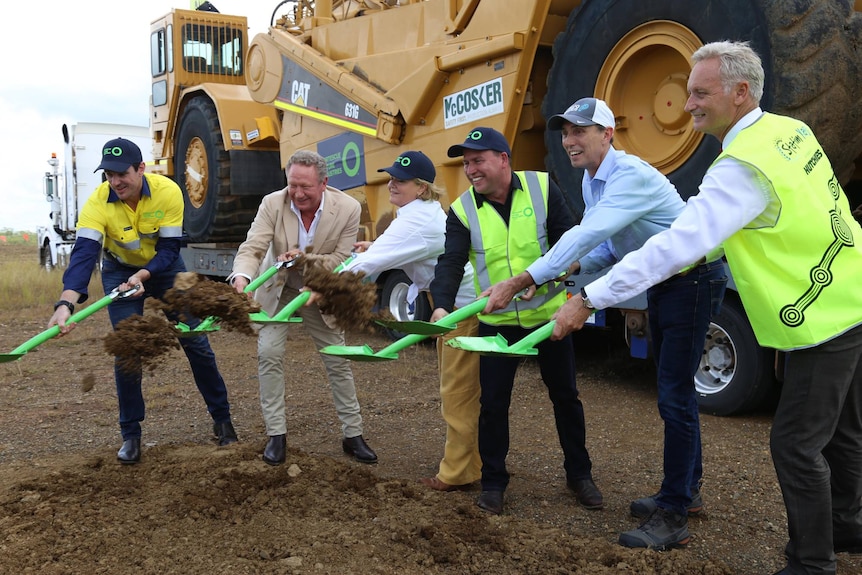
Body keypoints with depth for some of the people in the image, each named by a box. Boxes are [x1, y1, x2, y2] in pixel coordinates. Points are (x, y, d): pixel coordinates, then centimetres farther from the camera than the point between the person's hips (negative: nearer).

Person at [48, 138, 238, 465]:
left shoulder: (168, 192, -27)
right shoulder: (98, 202, -29)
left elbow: (169, 248, -24)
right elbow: (84, 254, -39)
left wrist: (142, 277, -41)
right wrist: (66, 303, -53)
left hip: (164, 267, 1)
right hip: (119, 271, 0)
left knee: (196, 342, 1)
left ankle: (221, 419, 17)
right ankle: (130, 434, 8)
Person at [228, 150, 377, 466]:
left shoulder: (348, 208, -22)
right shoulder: (272, 204, -22)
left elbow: (342, 259, -17)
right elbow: (252, 248, -27)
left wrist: (306, 259, -34)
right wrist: (241, 277, -48)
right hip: (278, 290, 0)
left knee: (338, 361, 5)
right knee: (269, 354, -11)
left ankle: (352, 435, 19)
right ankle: (276, 434, 3)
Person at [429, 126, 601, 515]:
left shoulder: (542, 188, -7)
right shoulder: (463, 210, -7)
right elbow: (451, 262, -17)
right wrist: (442, 304, -34)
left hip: (548, 314, 0)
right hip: (497, 322, 0)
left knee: (565, 395, 12)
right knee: (493, 403, 3)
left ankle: (579, 474, 30)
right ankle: (493, 482, 22)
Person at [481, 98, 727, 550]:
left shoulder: (631, 176, -27)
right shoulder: (591, 181, 4)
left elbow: (586, 235, -38)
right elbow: (608, 246, 11)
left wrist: (518, 283, -40)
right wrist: (572, 269, -10)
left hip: (693, 279, -10)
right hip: (661, 284, 10)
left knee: (674, 397, -10)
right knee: (673, 391, 18)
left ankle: (674, 517, -3)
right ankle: (686, 490, 32)